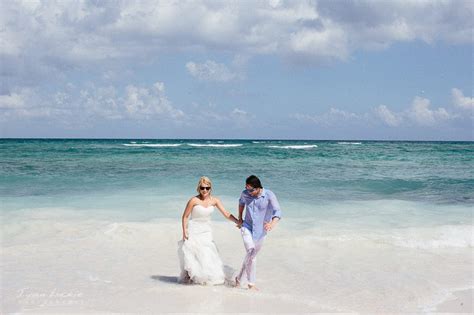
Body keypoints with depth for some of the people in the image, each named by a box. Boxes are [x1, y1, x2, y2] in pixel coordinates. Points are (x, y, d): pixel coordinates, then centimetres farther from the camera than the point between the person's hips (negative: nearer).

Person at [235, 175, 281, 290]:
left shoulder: (269, 195, -18)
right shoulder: (245, 194, -7)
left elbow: (277, 211, -28)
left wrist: (272, 223, -47)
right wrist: (240, 218, 17)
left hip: (260, 231, 0)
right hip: (247, 227, 0)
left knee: (252, 255, 11)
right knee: (250, 251, -22)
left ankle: (239, 278, 30)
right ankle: (251, 282, -15)